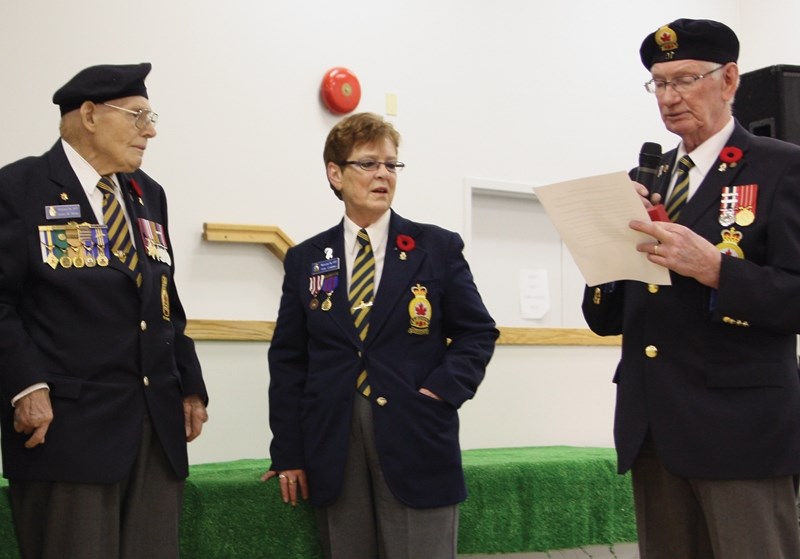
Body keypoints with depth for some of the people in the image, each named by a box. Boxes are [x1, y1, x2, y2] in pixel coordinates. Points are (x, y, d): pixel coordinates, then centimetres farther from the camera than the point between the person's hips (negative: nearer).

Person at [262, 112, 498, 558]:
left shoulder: (438, 248, 6)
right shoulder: (306, 259, 10)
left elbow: (478, 332, 7)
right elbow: (288, 359, 8)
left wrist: (444, 389, -11)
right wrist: (288, 453, 3)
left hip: (416, 442, -1)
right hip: (333, 445, 2)